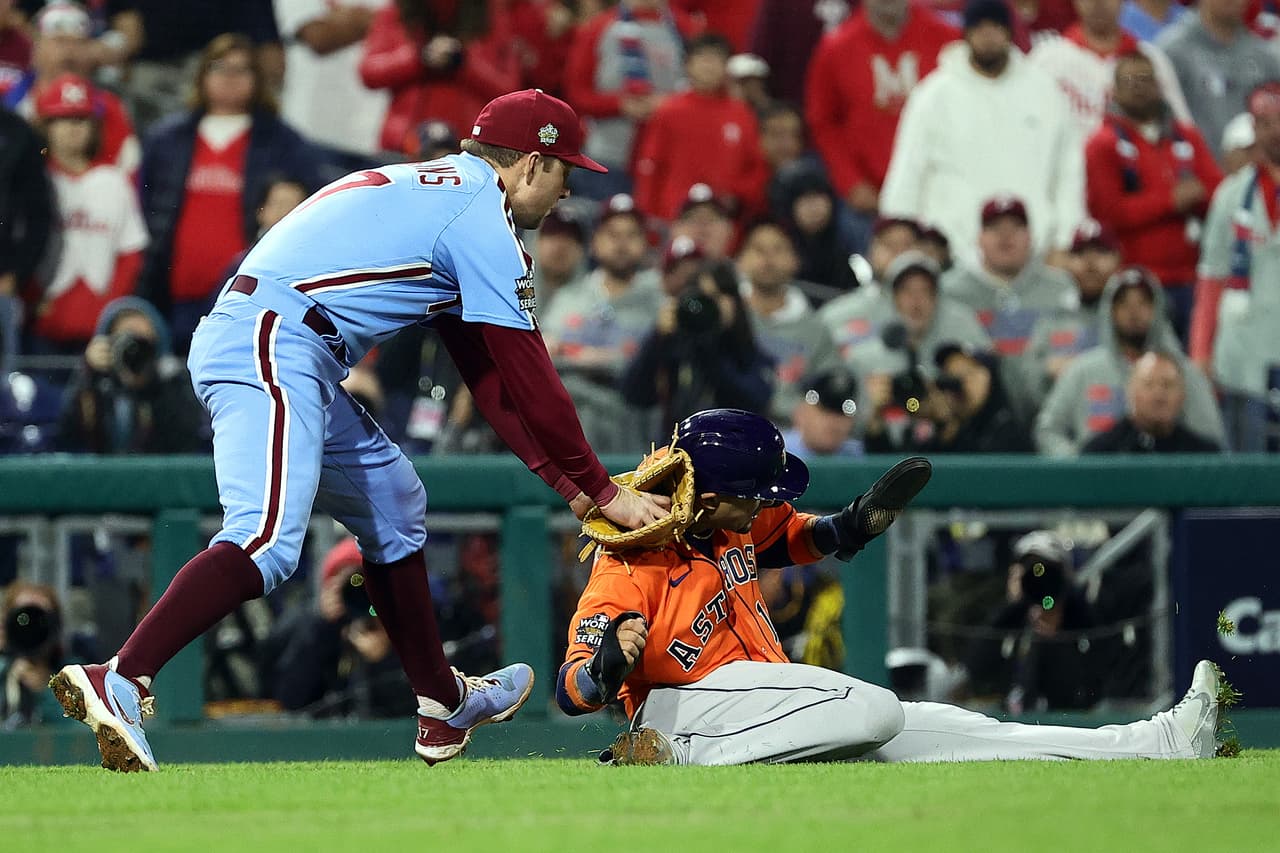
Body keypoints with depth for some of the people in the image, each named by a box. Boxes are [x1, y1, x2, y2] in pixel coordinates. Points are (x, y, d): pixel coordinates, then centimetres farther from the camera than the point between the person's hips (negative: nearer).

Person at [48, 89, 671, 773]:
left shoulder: (430, 189, 27)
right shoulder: (483, 217, -3)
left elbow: (489, 378, 28)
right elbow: (531, 382, -4)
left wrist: (567, 483, 24)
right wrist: (602, 492, 4)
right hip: (273, 349, -11)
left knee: (391, 503, 25)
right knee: (267, 541, -26)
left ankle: (442, 705, 35)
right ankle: (119, 683, -42)